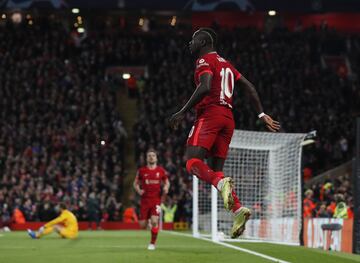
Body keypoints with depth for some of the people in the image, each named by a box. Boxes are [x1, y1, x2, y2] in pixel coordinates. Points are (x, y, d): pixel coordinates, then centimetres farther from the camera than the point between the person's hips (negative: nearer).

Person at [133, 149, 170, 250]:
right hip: (145, 200, 1)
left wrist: (166, 187, -6)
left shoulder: (161, 170, 4)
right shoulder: (141, 171, 3)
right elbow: (136, 183, 13)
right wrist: (138, 190, -8)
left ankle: (152, 243, -3)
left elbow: (166, 182, 17)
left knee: (154, 221, -18)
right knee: (142, 225, 0)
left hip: (156, 199, -1)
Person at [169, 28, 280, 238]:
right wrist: (262, 115, 23)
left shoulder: (205, 60, 0)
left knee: (193, 162, -16)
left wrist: (183, 112, -15)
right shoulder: (226, 64, 26)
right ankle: (238, 209, -10)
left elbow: (205, 87, -17)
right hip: (228, 118, 8)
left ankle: (221, 183, -43)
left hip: (210, 114, -8)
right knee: (216, 170, 8)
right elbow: (250, 88, 22)